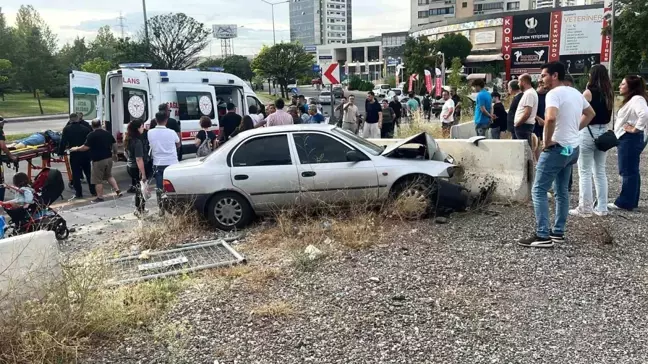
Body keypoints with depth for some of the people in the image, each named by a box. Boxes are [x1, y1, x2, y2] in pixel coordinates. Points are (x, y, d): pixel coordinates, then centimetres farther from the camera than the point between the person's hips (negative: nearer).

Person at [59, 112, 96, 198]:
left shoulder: (67, 129, -5)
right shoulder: (85, 129, 1)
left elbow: (63, 142, -7)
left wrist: (60, 152, 3)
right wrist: (90, 152, 12)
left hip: (74, 155, -3)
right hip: (85, 155, 3)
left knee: (76, 174, 5)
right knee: (89, 173, 14)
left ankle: (78, 193, 5)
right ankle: (93, 191, 18)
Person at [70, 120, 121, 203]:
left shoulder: (92, 135, -12)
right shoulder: (107, 133, 7)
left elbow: (86, 147, -15)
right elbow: (114, 144, 12)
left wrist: (76, 149, 1)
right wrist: (115, 154, 25)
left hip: (98, 160, -7)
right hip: (109, 158, 7)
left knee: (98, 180, 3)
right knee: (109, 176, 24)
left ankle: (100, 197, 7)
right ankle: (117, 190, 16)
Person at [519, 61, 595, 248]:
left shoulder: (554, 93, -16)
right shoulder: (575, 93, 12)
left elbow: (551, 118, -34)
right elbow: (590, 114, 26)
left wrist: (547, 141, -20)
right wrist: (574, 130, 18)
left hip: (557, 148, -9)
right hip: (573, 148, 9)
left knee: (538, 190, -5)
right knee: (562, 191, 16)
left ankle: (543, 236, -7)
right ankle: (558, 232, 21)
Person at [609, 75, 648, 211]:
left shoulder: (637, 99, -16)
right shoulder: (631, 100, 18)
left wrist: (636, 129, -23)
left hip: (630, 139, -11)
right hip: (627, 139, 11)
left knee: (628, 171, -7)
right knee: (631, 171, 13)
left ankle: (624, 203, -3)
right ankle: (631, 201, 18)